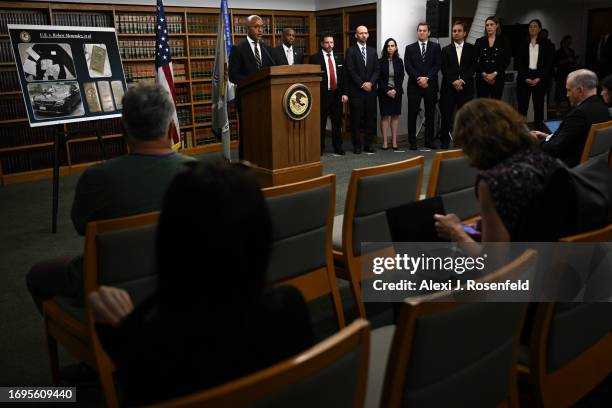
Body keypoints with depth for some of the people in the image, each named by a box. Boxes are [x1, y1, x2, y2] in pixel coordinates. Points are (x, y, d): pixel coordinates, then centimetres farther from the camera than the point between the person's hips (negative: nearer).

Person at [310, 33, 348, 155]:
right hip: (322, 95, -4)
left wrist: (344, 93, 3)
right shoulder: (315, 58, -2)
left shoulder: (339, 58, 13)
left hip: (337, 94, 4)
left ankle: (338, 147, 18)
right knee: (321, 123, 1)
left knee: (337, 122, 9)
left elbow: (343, 76, 12)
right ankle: (320, 148, 10)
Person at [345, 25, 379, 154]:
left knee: (370, 118, 4)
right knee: (356, 118, -1)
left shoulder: (373, 51, 14)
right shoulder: (351, 51, 0)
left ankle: (368, 144, 11)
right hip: (356, 90, -4)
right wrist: (362, 84, -11)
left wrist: (370, 83, -7)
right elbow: (351, 71, -7)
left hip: (371, 89, 4)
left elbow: (377, 69, 9)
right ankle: (357, 145, 6)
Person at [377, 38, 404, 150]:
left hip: (397, 92, 2)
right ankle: (385, 142, -1)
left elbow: (401, 78, 3)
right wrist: (387, 90, -11)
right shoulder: (381, 61, 0)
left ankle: (394, 141, 6)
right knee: (384, 116, -3)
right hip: (384, 92, -2)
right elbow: (379, 79, -3)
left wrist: (395, 90, -10)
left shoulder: (399, 61, 6)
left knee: (395, 115, 3)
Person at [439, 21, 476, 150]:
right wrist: (454, 82, -11)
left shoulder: (471, 49, 11)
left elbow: (473, 67, 1)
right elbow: (444, 70, 2)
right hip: (449, 87, 0)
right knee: (446, 116, -3)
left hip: (466, 87, 0)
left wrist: (462, 81, -12)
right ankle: (444, 141, 6)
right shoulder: (446, 50, 12)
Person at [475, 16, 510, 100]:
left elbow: (506, 61, 0)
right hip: (482, 78, 1)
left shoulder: (503, 42, 5)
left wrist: (494, 73, -11)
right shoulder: (479, 41, 8)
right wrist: (483, 74, -9)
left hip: (497, 78, 0)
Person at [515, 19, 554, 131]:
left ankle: (539, 131, 6)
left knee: (539, 106, 2)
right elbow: (518, 63, 2)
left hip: (540, 79, 0)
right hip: (524, 79, 0)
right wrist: (526, 78, -8)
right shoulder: (522, 44, 6)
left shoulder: (545, 44, 6)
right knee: (522, 106, -4)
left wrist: (539, 78, -9)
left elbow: (548, 63, 3)